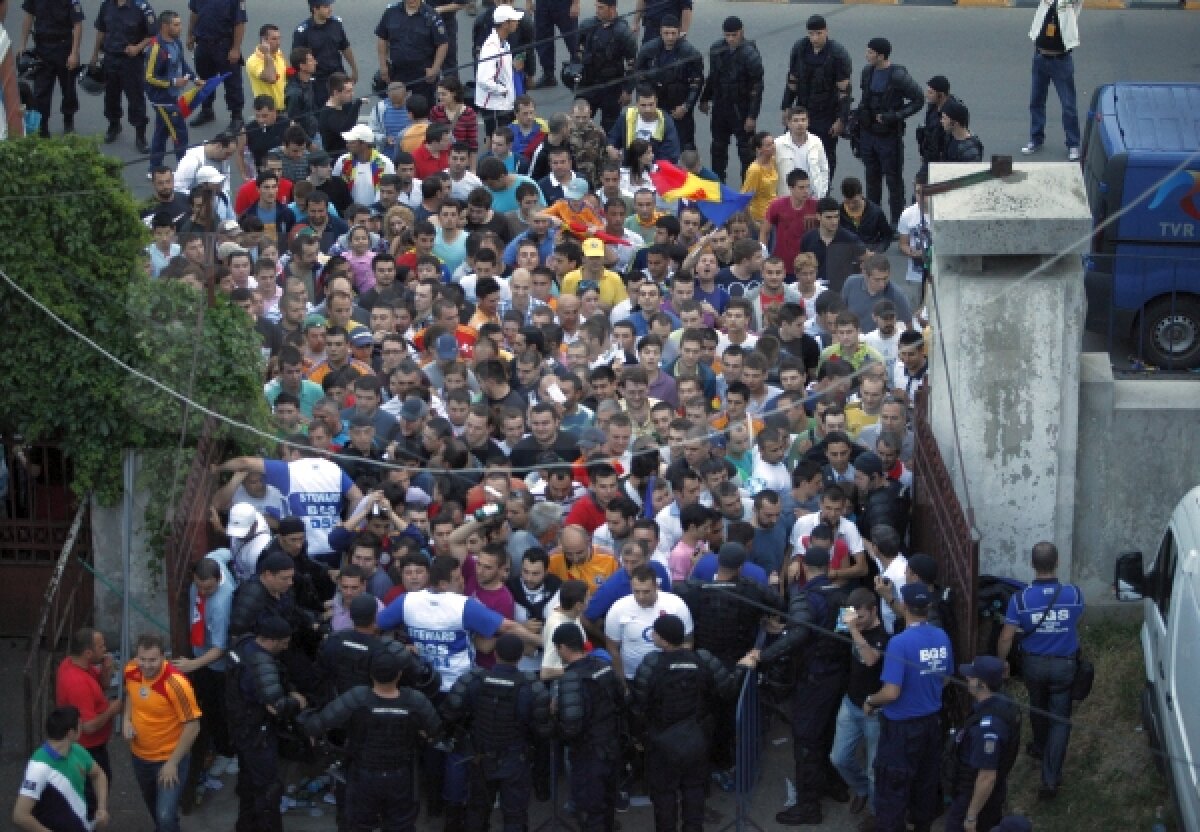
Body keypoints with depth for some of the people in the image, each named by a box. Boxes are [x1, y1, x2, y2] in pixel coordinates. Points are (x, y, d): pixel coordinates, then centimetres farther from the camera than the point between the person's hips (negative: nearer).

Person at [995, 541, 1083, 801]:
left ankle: (1040, 748, 55)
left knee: (1038, 708, 28)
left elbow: (1006, 638, -15)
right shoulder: (1073, 594, -18)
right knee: (1060, 719, 7)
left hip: (1033, 663, 1)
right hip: (1064, 665, -1)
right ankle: (1050, 778, 0)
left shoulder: (1020, 599, -20)